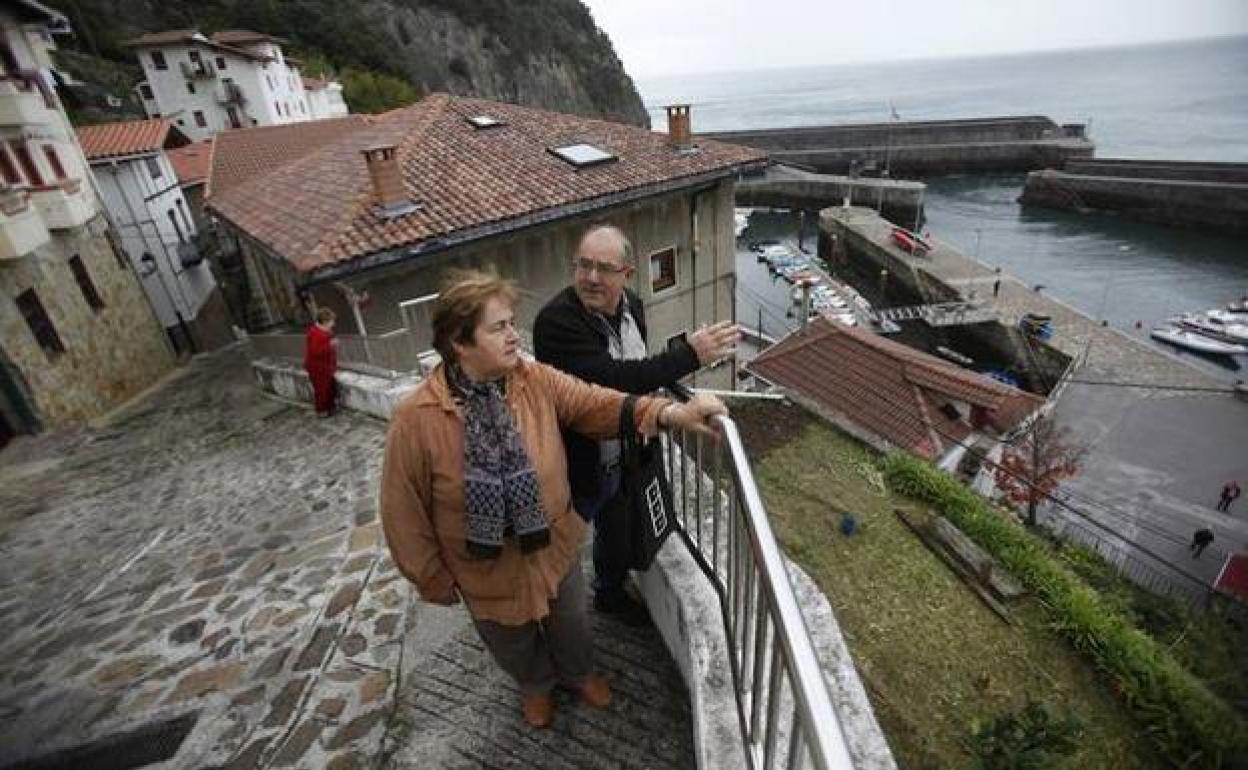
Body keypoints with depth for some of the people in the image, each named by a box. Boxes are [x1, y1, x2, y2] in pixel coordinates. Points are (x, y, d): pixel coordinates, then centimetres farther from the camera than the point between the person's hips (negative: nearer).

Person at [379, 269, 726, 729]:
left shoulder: (537, 381, -16)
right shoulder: (416, 419, -26)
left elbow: (597, 405, -18)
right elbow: (404, 513, -16)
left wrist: (668, 412, -34)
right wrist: (435, 580, -5)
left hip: (555, 547, 2)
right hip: (488, 570, -2)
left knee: (569, 624, 29)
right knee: (515, 643, 28)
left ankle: (578, 674, 63)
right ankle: (536, 686, 63)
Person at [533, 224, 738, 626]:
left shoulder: (632, 306, -4)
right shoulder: (556, 320, -28)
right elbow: (610, 379, -37)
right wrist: (689, 354, -36)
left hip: (623, 458, 7)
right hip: (578, 468, -7)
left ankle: (610, 593, 58)